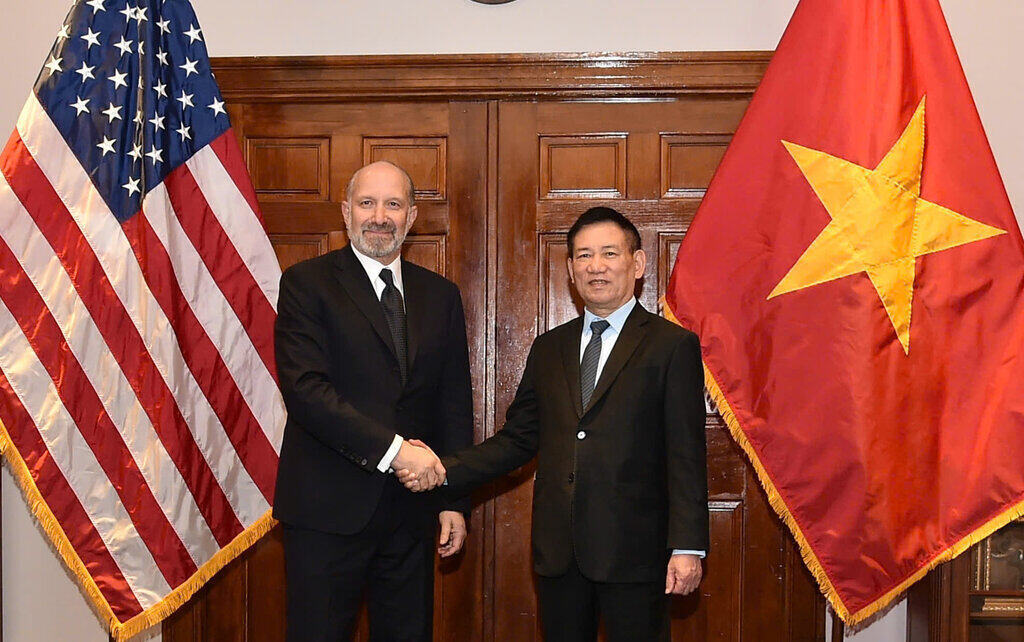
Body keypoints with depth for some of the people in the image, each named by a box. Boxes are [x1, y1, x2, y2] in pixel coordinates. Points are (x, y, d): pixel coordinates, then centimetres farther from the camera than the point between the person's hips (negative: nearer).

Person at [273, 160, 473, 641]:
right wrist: (391, 448, -20)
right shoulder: (307, 283, -3)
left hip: (411, 511, 4)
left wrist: (454, 500, 5)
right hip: (328, 510, -4)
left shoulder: (441, 296, 11)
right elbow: (305, 389, -15)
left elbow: (455, 403, 11)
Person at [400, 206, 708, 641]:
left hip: (632, 551, -4)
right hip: (557, 552, 4)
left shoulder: (673, 346, -1)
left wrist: (687, 547, -11)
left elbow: (686, 455, -5)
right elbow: (518, 438, 12)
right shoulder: (549, 349, 14)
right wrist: (443, 470, -1)